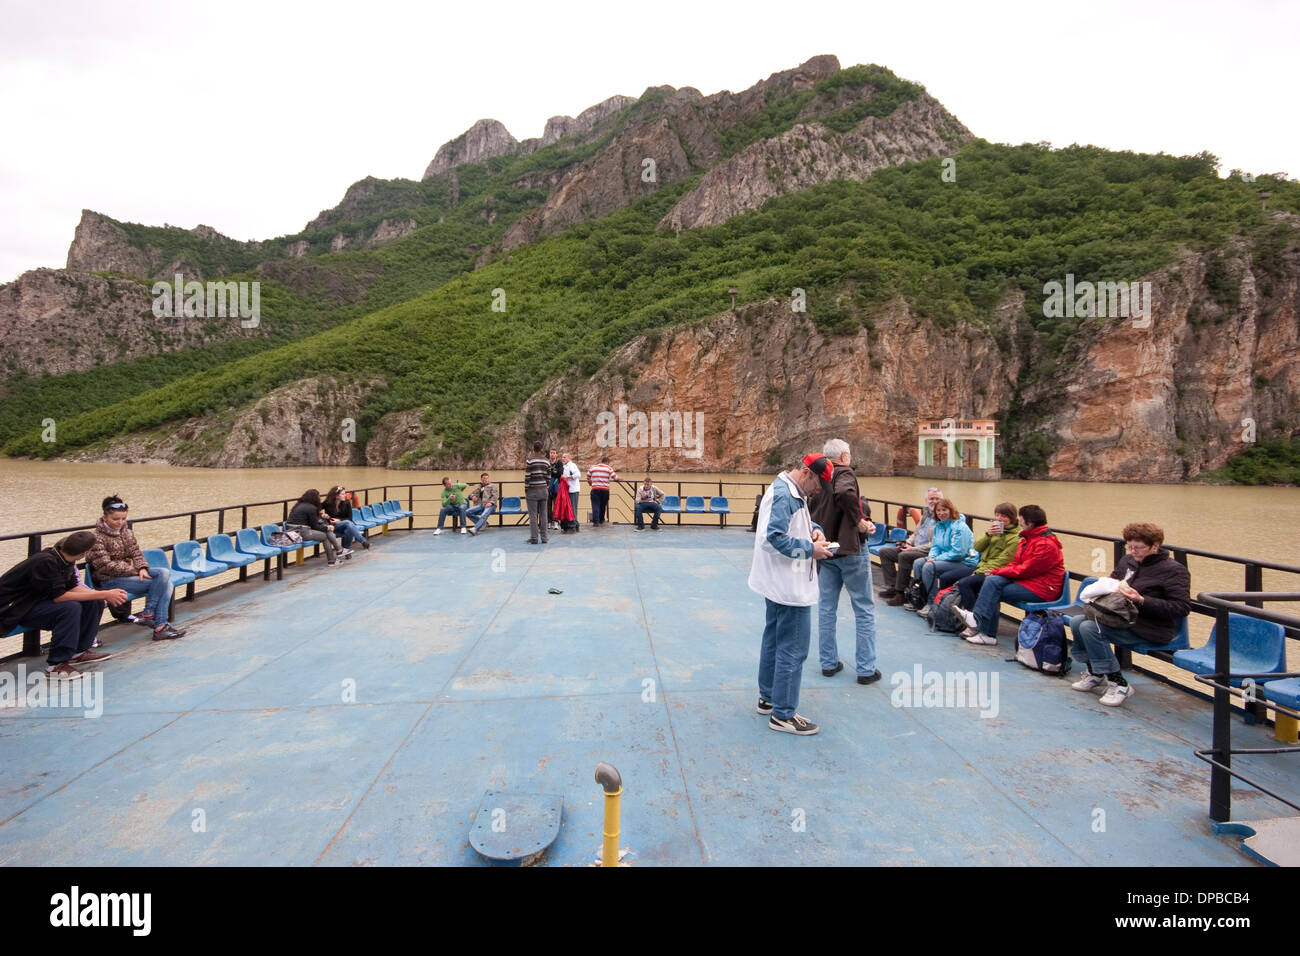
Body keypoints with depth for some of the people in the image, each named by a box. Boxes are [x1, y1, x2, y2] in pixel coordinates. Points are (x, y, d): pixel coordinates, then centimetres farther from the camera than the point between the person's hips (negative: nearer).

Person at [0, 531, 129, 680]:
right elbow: (59, 596, -31)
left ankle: (78, 651, 8)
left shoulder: (65, 560, -2)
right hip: (12, 609, -9)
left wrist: (105, 595, -13)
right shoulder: (46, 562, -29)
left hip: (37, 601, 9)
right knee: (70, 608, -31)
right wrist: (103, 595, -31)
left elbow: (73, 587, 0)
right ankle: (55, 665, -22)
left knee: (94, 602, -3)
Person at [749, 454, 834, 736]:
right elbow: (773, 537, -28)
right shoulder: (783, 494, -21)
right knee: (792, 650, -1)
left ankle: (769, 699, 36)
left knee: (774, 642, 21)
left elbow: (801, 520, 24)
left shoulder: (793, 492, 11)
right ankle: (783, 714, 10)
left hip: (779, 584, 11)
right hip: (790, 586, -11)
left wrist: (814, 529, 3)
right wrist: (810, 549, -19)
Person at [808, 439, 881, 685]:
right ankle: (866, 669, 11)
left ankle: (829, 663, 21)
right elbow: (844, 493, -34)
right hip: (850, 549, -6)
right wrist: (860, 520, -23)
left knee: (826, 609, 13)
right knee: (864, 611, 6)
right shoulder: (845, 474, -12)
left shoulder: (819, 480, 6)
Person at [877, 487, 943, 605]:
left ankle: (901, 593, -23)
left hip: (928, 552, -10)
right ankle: (893, 586, -4)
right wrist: (907, 543, 5)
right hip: (914, 548, 10)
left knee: (904, 556, -34)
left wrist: (914, 548, -19)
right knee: (884, 551, 1)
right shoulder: (925, 514, 18)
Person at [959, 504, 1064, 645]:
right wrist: (997, 572, -5)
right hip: (1028, 579, 9)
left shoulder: (1046, 544, -18)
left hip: (1041, 589, -9)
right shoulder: (1027, 539, 14)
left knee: (993, 593, -20)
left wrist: (997, 572, -12)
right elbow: (1016, 563, 14)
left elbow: (1025, 570, -20)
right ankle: (977, 622, -20)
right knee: (992, 581, -15)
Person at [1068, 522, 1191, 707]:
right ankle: (1094, 673, 9)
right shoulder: (1128, 561, 12)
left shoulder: (1174, 570, -9)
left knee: (1089, 628, -26)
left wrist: (1141, 600, -24)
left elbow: (1182, 608, -16)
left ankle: (1119, 685, -14)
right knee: (1076, 622, -10)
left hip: (1151, 628, -8)